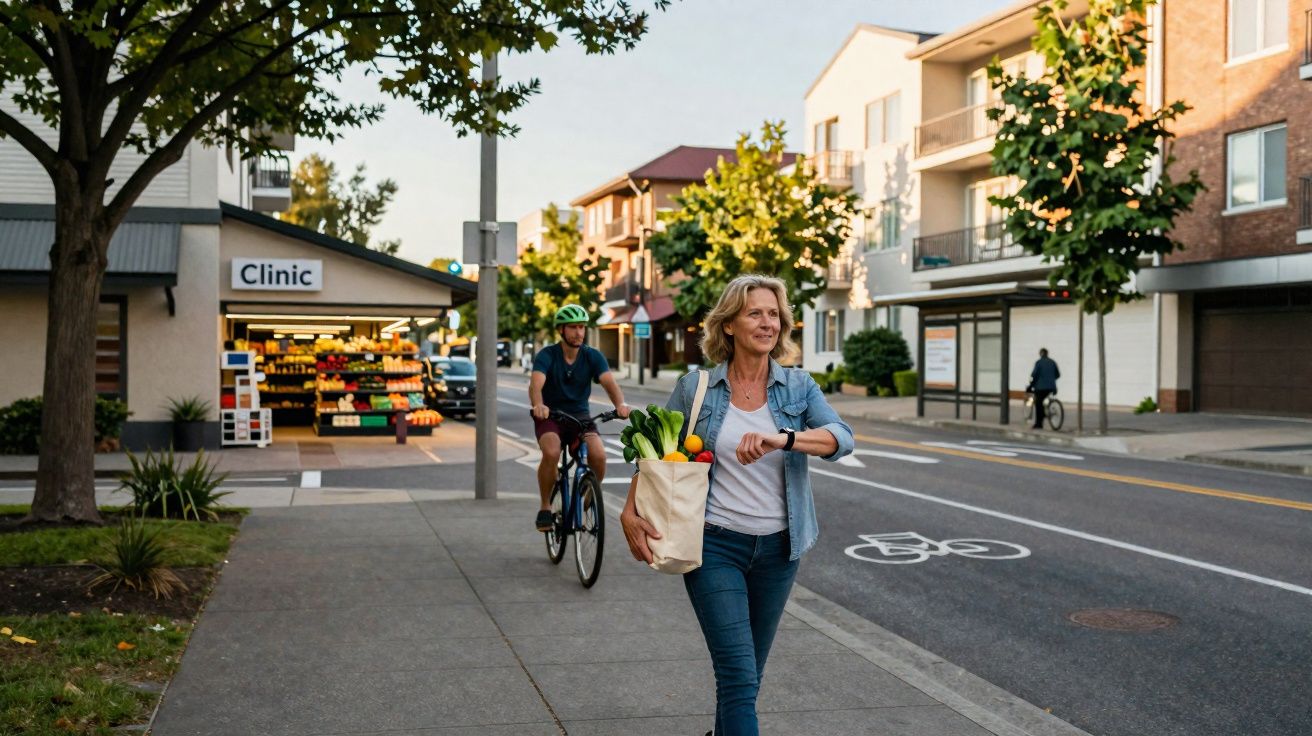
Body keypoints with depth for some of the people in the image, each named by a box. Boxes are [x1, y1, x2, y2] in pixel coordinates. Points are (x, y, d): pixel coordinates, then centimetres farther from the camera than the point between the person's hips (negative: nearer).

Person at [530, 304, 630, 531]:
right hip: (550, 417, -2)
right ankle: (545, 508, -10)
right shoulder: (547, 355, -10)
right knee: (551, 453, -33)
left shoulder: (593, 356, -3)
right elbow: (536, 384, -27)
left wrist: (620, 404, -40)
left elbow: (609, 382, -18)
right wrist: (538, 405, -50)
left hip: (580, 416, 2)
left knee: (599, 456, -25)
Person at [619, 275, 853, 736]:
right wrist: (630, 513, -4)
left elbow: (841, 438, -16)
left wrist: (783, 439, -34)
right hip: (716, 543, -3)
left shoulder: (799, 387, 0)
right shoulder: (696, 388, -2)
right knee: (739, 675, -10)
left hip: (777, 547, 3)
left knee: (747, 672, 17)